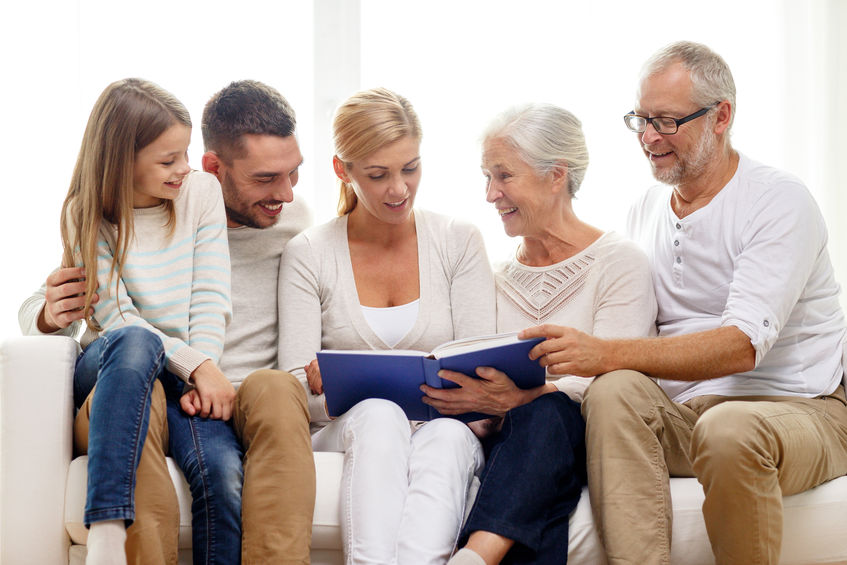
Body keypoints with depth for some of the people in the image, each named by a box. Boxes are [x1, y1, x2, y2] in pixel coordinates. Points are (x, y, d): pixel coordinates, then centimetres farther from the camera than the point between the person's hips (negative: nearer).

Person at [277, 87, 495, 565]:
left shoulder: (459, 243, 10)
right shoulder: (309, 254, 7)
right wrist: (321, 385, -24)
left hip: (446, 428, 1)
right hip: (348, 433, 0)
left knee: (447, 435, -36)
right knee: (378, 415, -36)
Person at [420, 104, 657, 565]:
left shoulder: (619, 263, 4)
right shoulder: (498, 279, 22)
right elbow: (485, 391, 15)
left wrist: (518, 399, -27)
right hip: (512, 444, 4)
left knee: (546, 414, -40)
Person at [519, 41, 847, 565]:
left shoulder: (780, 201, -9)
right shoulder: (645, 209, 13)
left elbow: (743, 345, -22)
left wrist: (605, 354, -31)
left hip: (798, 407, -5)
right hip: (684, 413, 5)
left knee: (728, 429, -37)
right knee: (614, 391, -26)